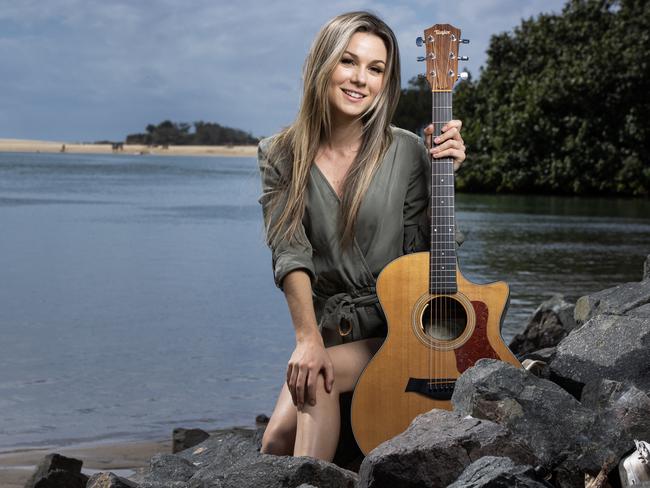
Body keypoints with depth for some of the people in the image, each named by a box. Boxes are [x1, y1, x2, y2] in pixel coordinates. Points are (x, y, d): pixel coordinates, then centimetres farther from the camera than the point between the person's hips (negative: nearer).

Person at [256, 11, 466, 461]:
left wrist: (441, 177, -15)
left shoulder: (406, 153, -3)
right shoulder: (282, 157, 2)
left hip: (398, 331, -2)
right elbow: (290, 255, -9)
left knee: (312, 381, -29)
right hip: (329, 329, 2)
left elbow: (423, 250, -4)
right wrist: (309, 340, -22)